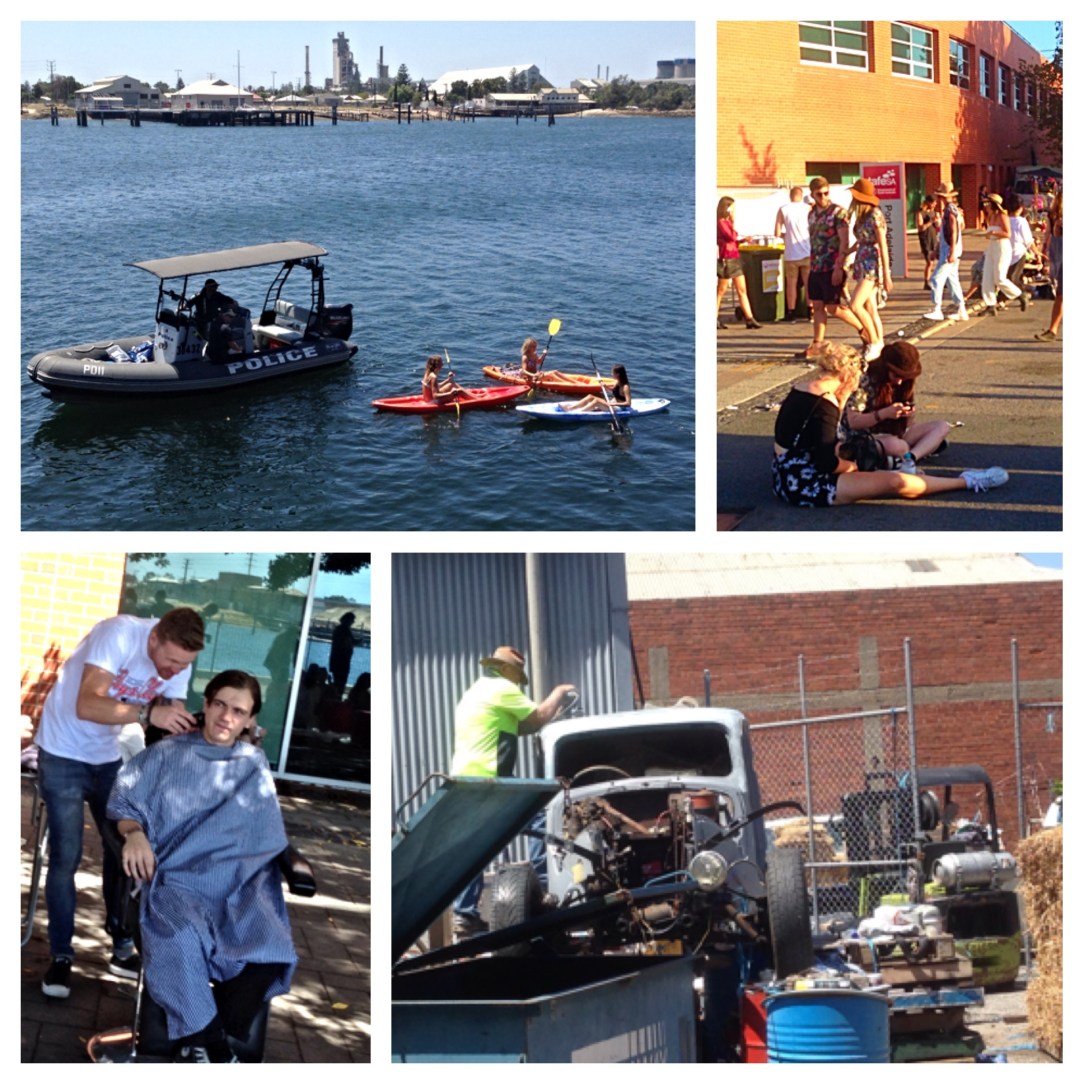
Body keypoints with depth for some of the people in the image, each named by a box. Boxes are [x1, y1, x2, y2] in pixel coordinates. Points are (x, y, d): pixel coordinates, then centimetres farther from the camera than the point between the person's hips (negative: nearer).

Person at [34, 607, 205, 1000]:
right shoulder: (119, 633, -31)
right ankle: (60, 955, 6)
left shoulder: (179, 661, -12)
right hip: (64, 752, -5)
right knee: (65, 857, -5)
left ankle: (123, 946, 20)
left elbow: (172, 721, -9)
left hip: (109, 756, 6)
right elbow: (87, 706, -39)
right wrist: (148, 713, -50)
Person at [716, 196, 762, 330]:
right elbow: (731, 237, -20)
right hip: (726, 260, -9)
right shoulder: (721, 222, -12)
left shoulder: (727, 222, 15)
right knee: (721, 291, -1)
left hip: (735, 259, 9)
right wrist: (733, 221, -12)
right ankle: (715, 319, 6)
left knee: (742, 290, 5)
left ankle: (749, 318, 3)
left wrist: (743, 240, 3)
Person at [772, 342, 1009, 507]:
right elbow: (828, 463, -22)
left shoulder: (801, 390, 7)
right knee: (895, 482, -13)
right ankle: (968, 482, -1)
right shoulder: (823, 404, -21)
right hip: (806, 485, -10)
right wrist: (850, 466, -4)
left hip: (788, 478, 10)